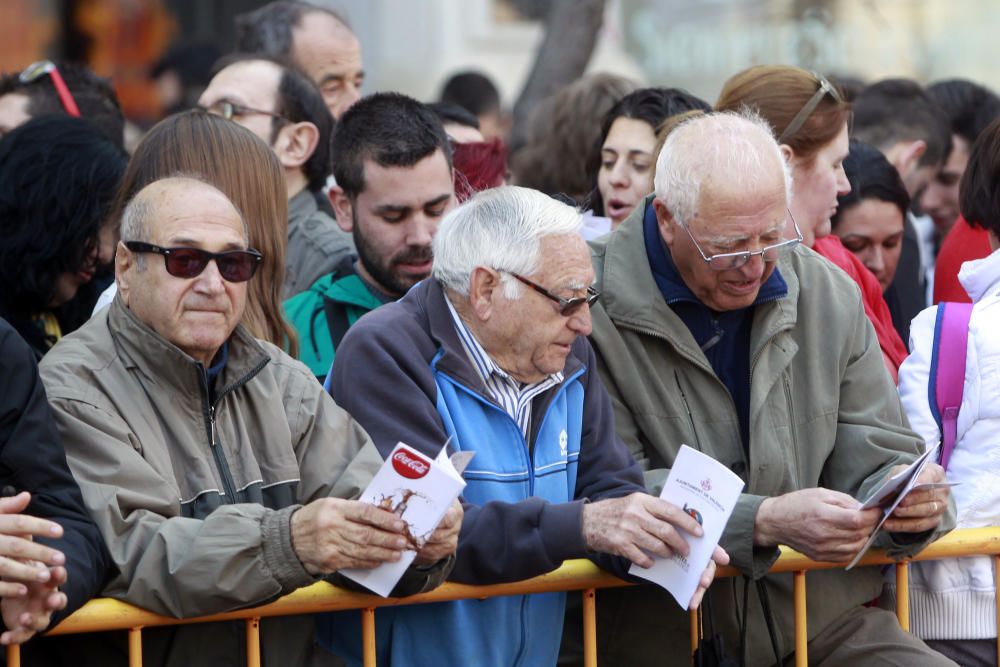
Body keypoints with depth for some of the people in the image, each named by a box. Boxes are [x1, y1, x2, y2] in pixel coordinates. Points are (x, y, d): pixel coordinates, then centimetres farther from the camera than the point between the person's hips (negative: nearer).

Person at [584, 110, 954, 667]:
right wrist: (768, 521, -26)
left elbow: (876, 455, 14)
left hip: (825, 621, 5)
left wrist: (911, 500, -11)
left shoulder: (830, 296, 11)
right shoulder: (590, 309, -8)